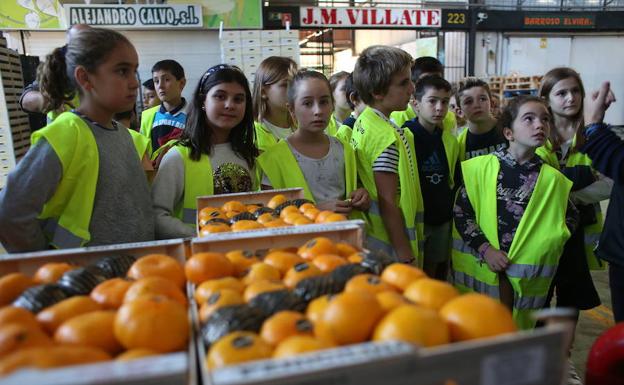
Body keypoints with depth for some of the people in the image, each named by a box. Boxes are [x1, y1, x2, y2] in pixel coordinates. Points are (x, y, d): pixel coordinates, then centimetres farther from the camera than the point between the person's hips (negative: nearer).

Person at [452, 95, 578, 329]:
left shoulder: (553, 178, -1)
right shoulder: (482, 167, -5)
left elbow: (570, 217, 13)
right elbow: (460, 211, -5)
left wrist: (545, 248, 2)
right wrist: (484, 249, -13)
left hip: (525, 272, 1)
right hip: (479, 266, -1)